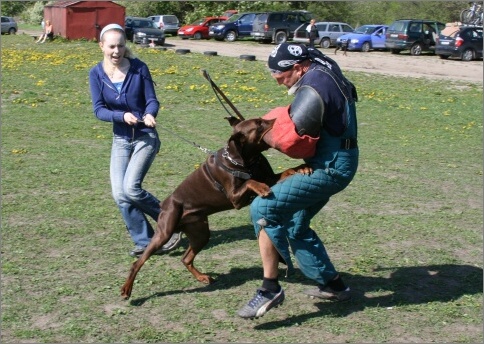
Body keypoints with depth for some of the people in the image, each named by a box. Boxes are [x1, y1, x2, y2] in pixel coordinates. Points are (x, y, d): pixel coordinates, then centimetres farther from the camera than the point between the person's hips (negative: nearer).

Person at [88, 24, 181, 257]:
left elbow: (152, 100, -8)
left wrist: (149, 115, -30)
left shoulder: (139, 68, -9)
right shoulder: (97, 73, -3)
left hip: (145, 137, -4)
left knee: (131, 188, -17)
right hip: (120, 139, 4)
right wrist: (123, 116, -25)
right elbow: (98, 109, -7)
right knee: (119, 194, -5)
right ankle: (144, 241, 11)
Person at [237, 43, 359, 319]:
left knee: (264, 209, -16)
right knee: (295, 226, 21)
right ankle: (333, 285, 32)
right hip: (335, 163, 11)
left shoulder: (314, 86, -20)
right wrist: (271, 131, 3)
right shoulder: (323, 74, 12)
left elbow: (290, 138, -23)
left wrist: (267, 135, -5)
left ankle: (271, 289, -13)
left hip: (330, 167, -11)